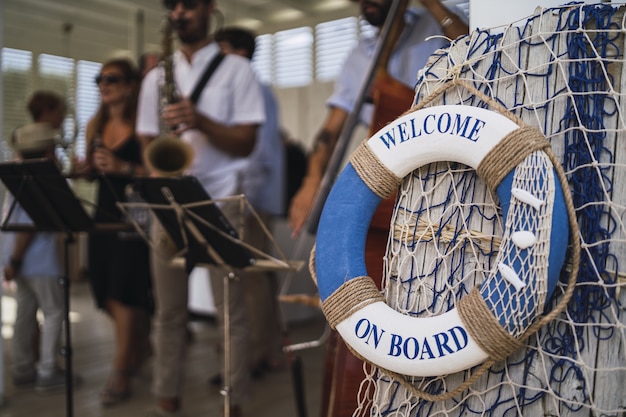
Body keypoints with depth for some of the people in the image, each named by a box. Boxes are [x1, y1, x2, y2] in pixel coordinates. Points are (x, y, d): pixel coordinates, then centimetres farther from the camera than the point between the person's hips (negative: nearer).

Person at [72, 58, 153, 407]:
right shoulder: (95, 126, 12)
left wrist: (122, 167, -24)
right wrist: (85, 169, -1)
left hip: (134, 217, -7)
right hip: (103, 214, 7)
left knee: (123, 295, -4)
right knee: (107, 295, 12)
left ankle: (121, 374, 10)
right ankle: (141, 344, 38)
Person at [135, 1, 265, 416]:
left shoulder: (236, 69, 3)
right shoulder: (156, 76, 16)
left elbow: (246, 142, -4)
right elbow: (148, 143, 16)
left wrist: (200, 121, -19)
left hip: (219, 202, -4)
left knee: (231, 311, 0)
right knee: (169, 311, 8)